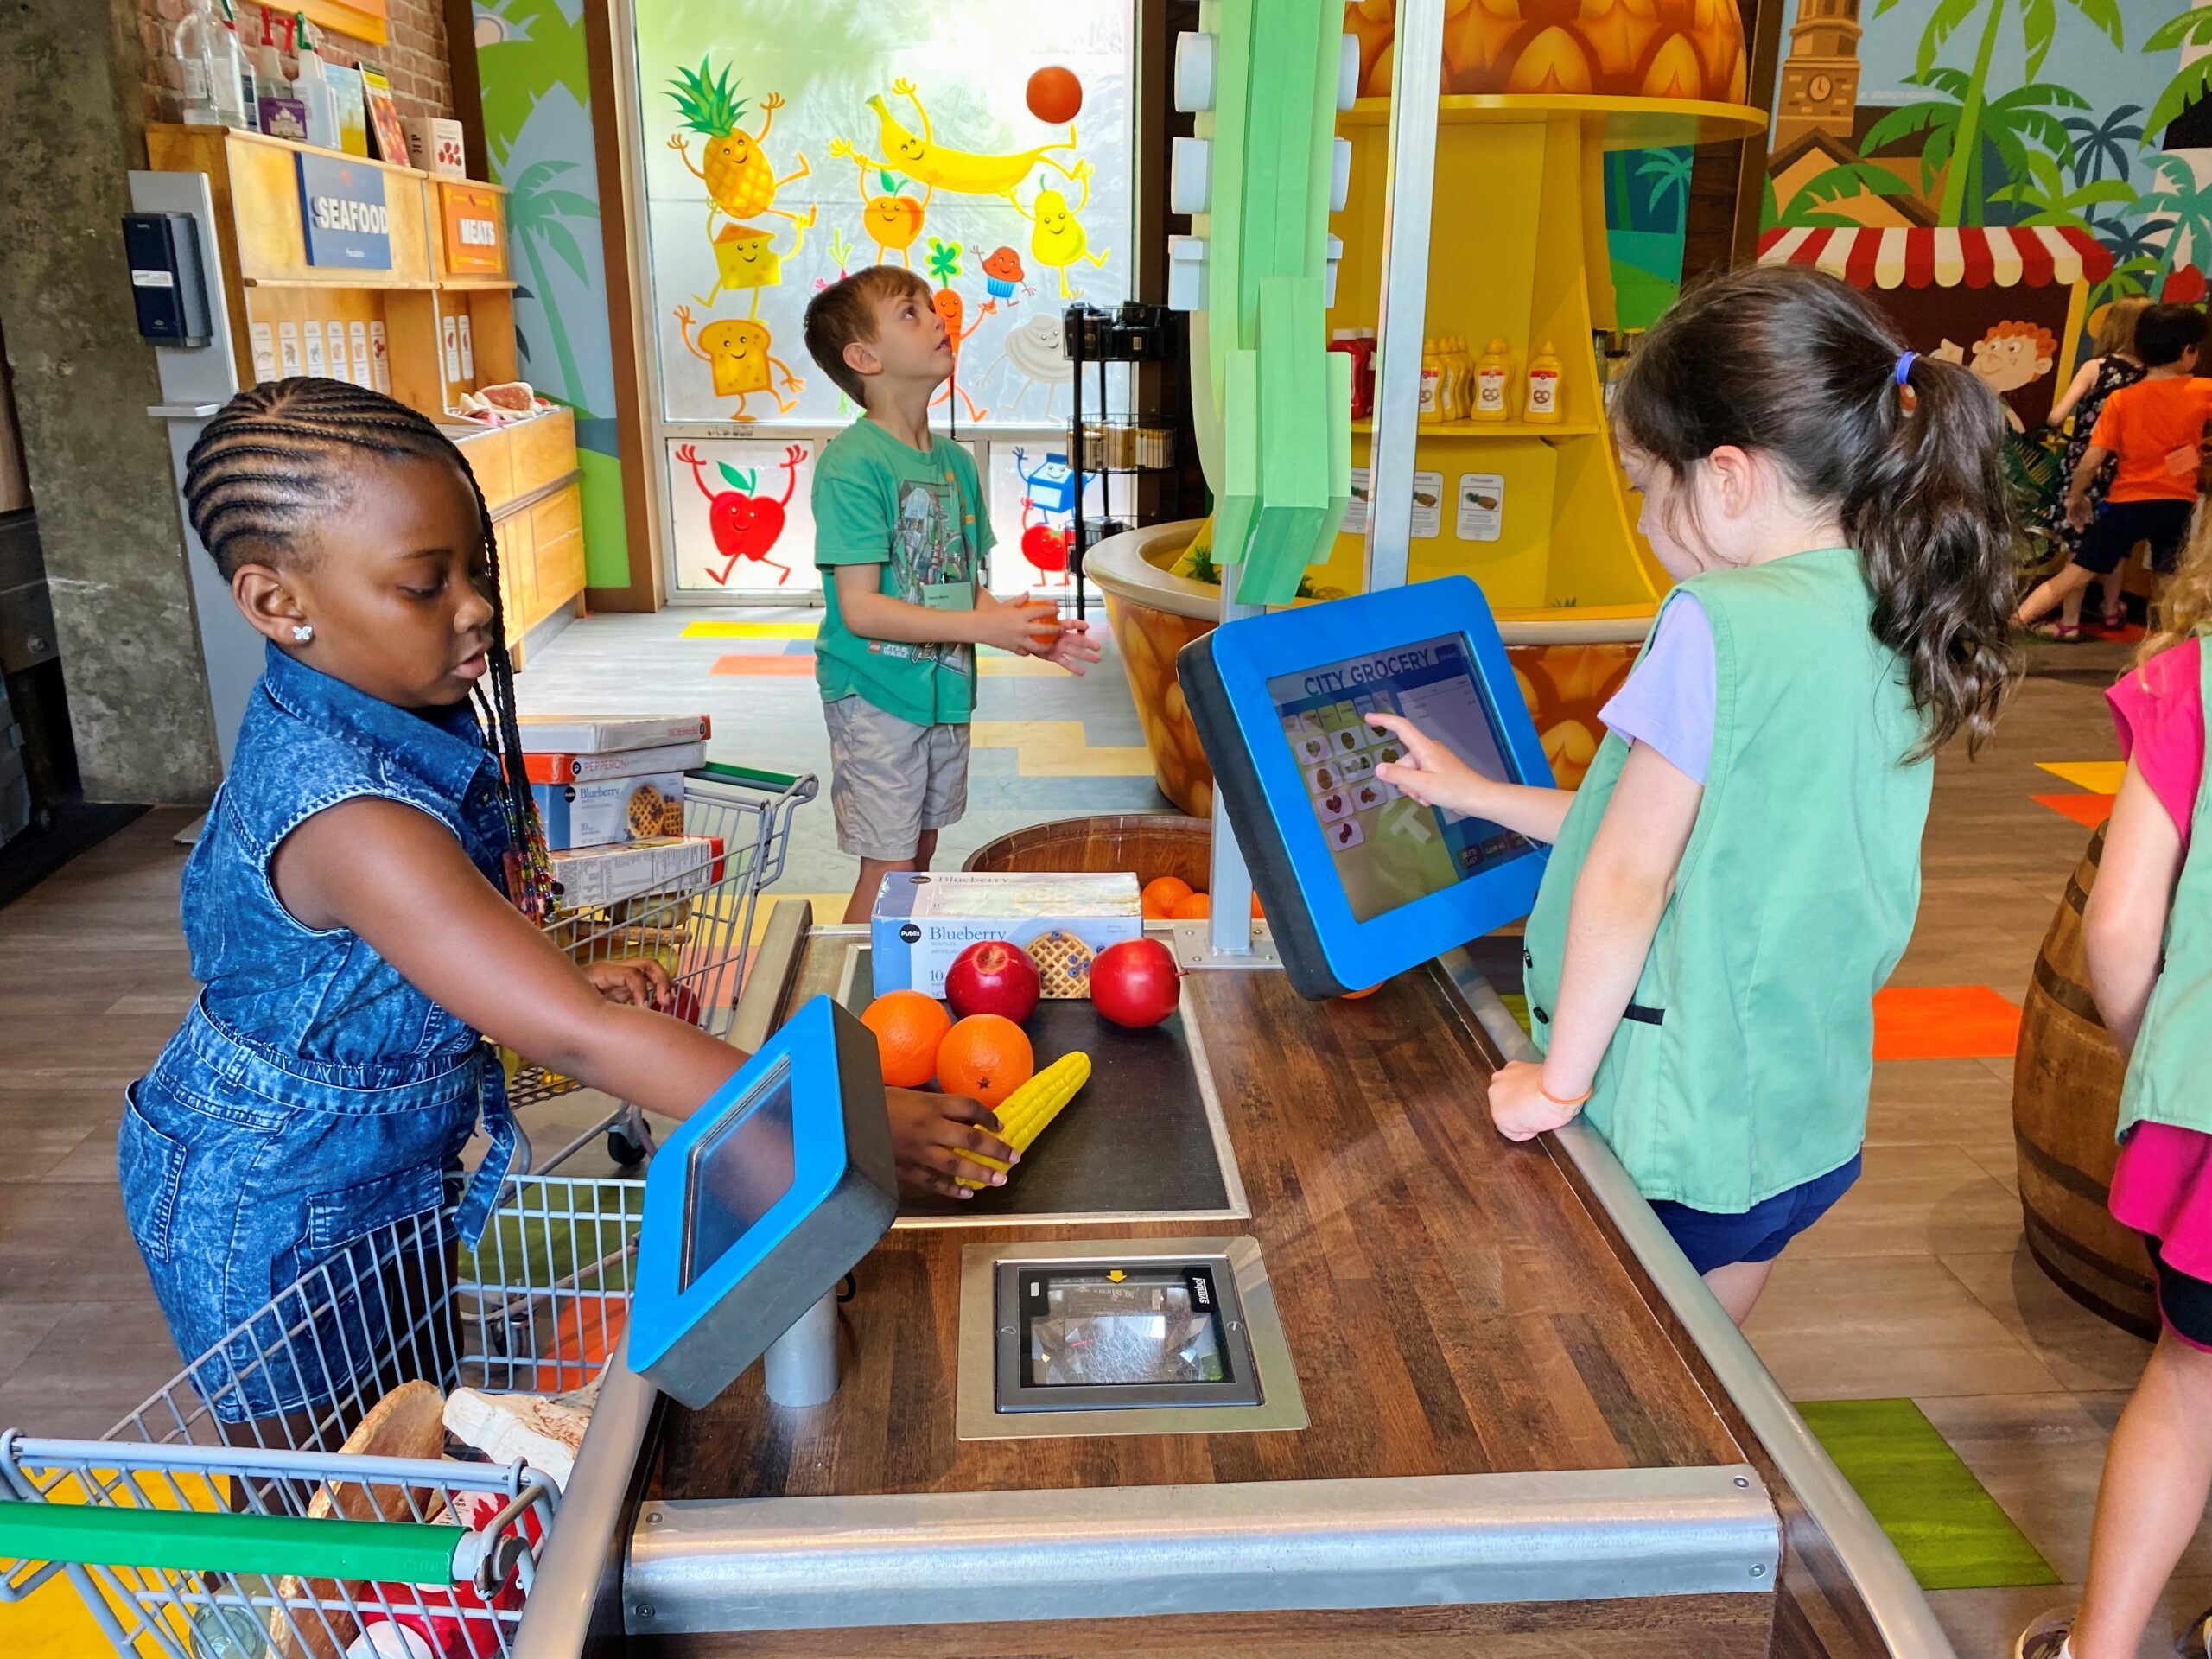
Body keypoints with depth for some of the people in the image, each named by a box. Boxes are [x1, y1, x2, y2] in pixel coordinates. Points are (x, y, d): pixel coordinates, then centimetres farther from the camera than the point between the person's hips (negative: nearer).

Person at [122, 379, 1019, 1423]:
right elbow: (574, 1040, -40)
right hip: (281, 1219, -8)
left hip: (392, 1170, 8)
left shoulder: (396, 710, -8)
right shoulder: (345, 812, -36)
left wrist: (564, 981, -10)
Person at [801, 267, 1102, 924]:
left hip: (945, 690, 7)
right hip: (876, 694, -7)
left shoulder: (955, 461, 7)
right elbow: (860, 609, -22)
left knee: (921, 851, 18)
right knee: (888, 869, -1)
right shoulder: (852, 463, -17)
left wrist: (1034, 634, -3)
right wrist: (984, 628, -24)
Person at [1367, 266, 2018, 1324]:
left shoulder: (1723, 622, -21)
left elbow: (1626, 880, -18)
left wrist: (1558, 1082, -7)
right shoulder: (1890, 625, 5)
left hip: (1683, 1131, -8)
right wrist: (1478, 794, 16)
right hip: (1803, 1119, 8)